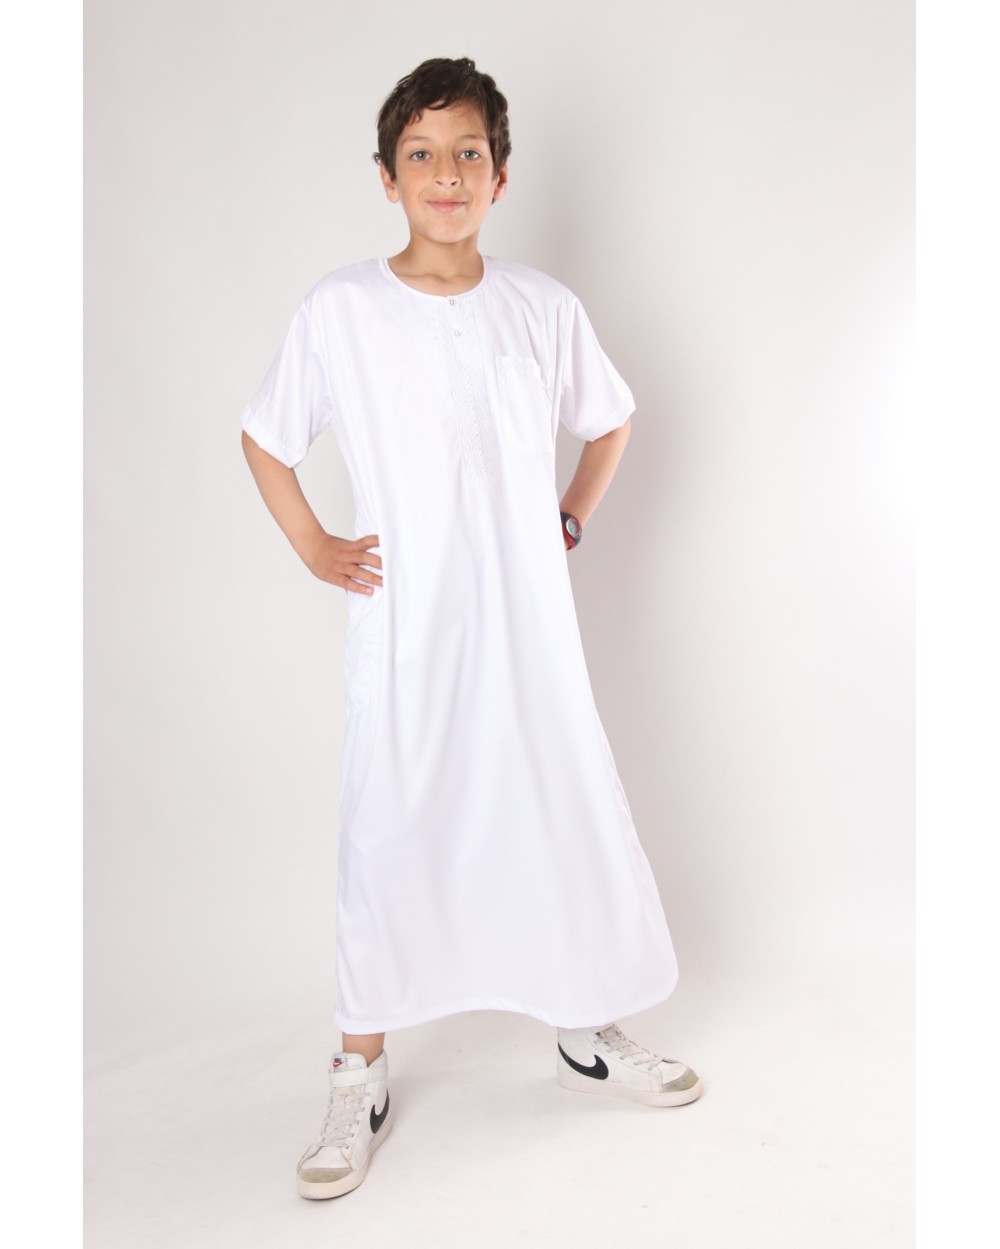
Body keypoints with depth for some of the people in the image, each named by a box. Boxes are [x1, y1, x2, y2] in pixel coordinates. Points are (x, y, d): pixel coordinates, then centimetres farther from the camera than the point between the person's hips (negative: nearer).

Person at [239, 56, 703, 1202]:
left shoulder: (543, 309, 1)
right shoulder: (340, 311, -5)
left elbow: (609, 420, 18)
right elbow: (263, 439, 7)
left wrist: (571, 519, 8)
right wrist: (316, 551, 0)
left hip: (527, 625, 2)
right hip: (403, 633, -2)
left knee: (570, 819, 10)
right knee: (388, 840, 5)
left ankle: (584, 1030, 35)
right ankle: (360, 1080, 25)